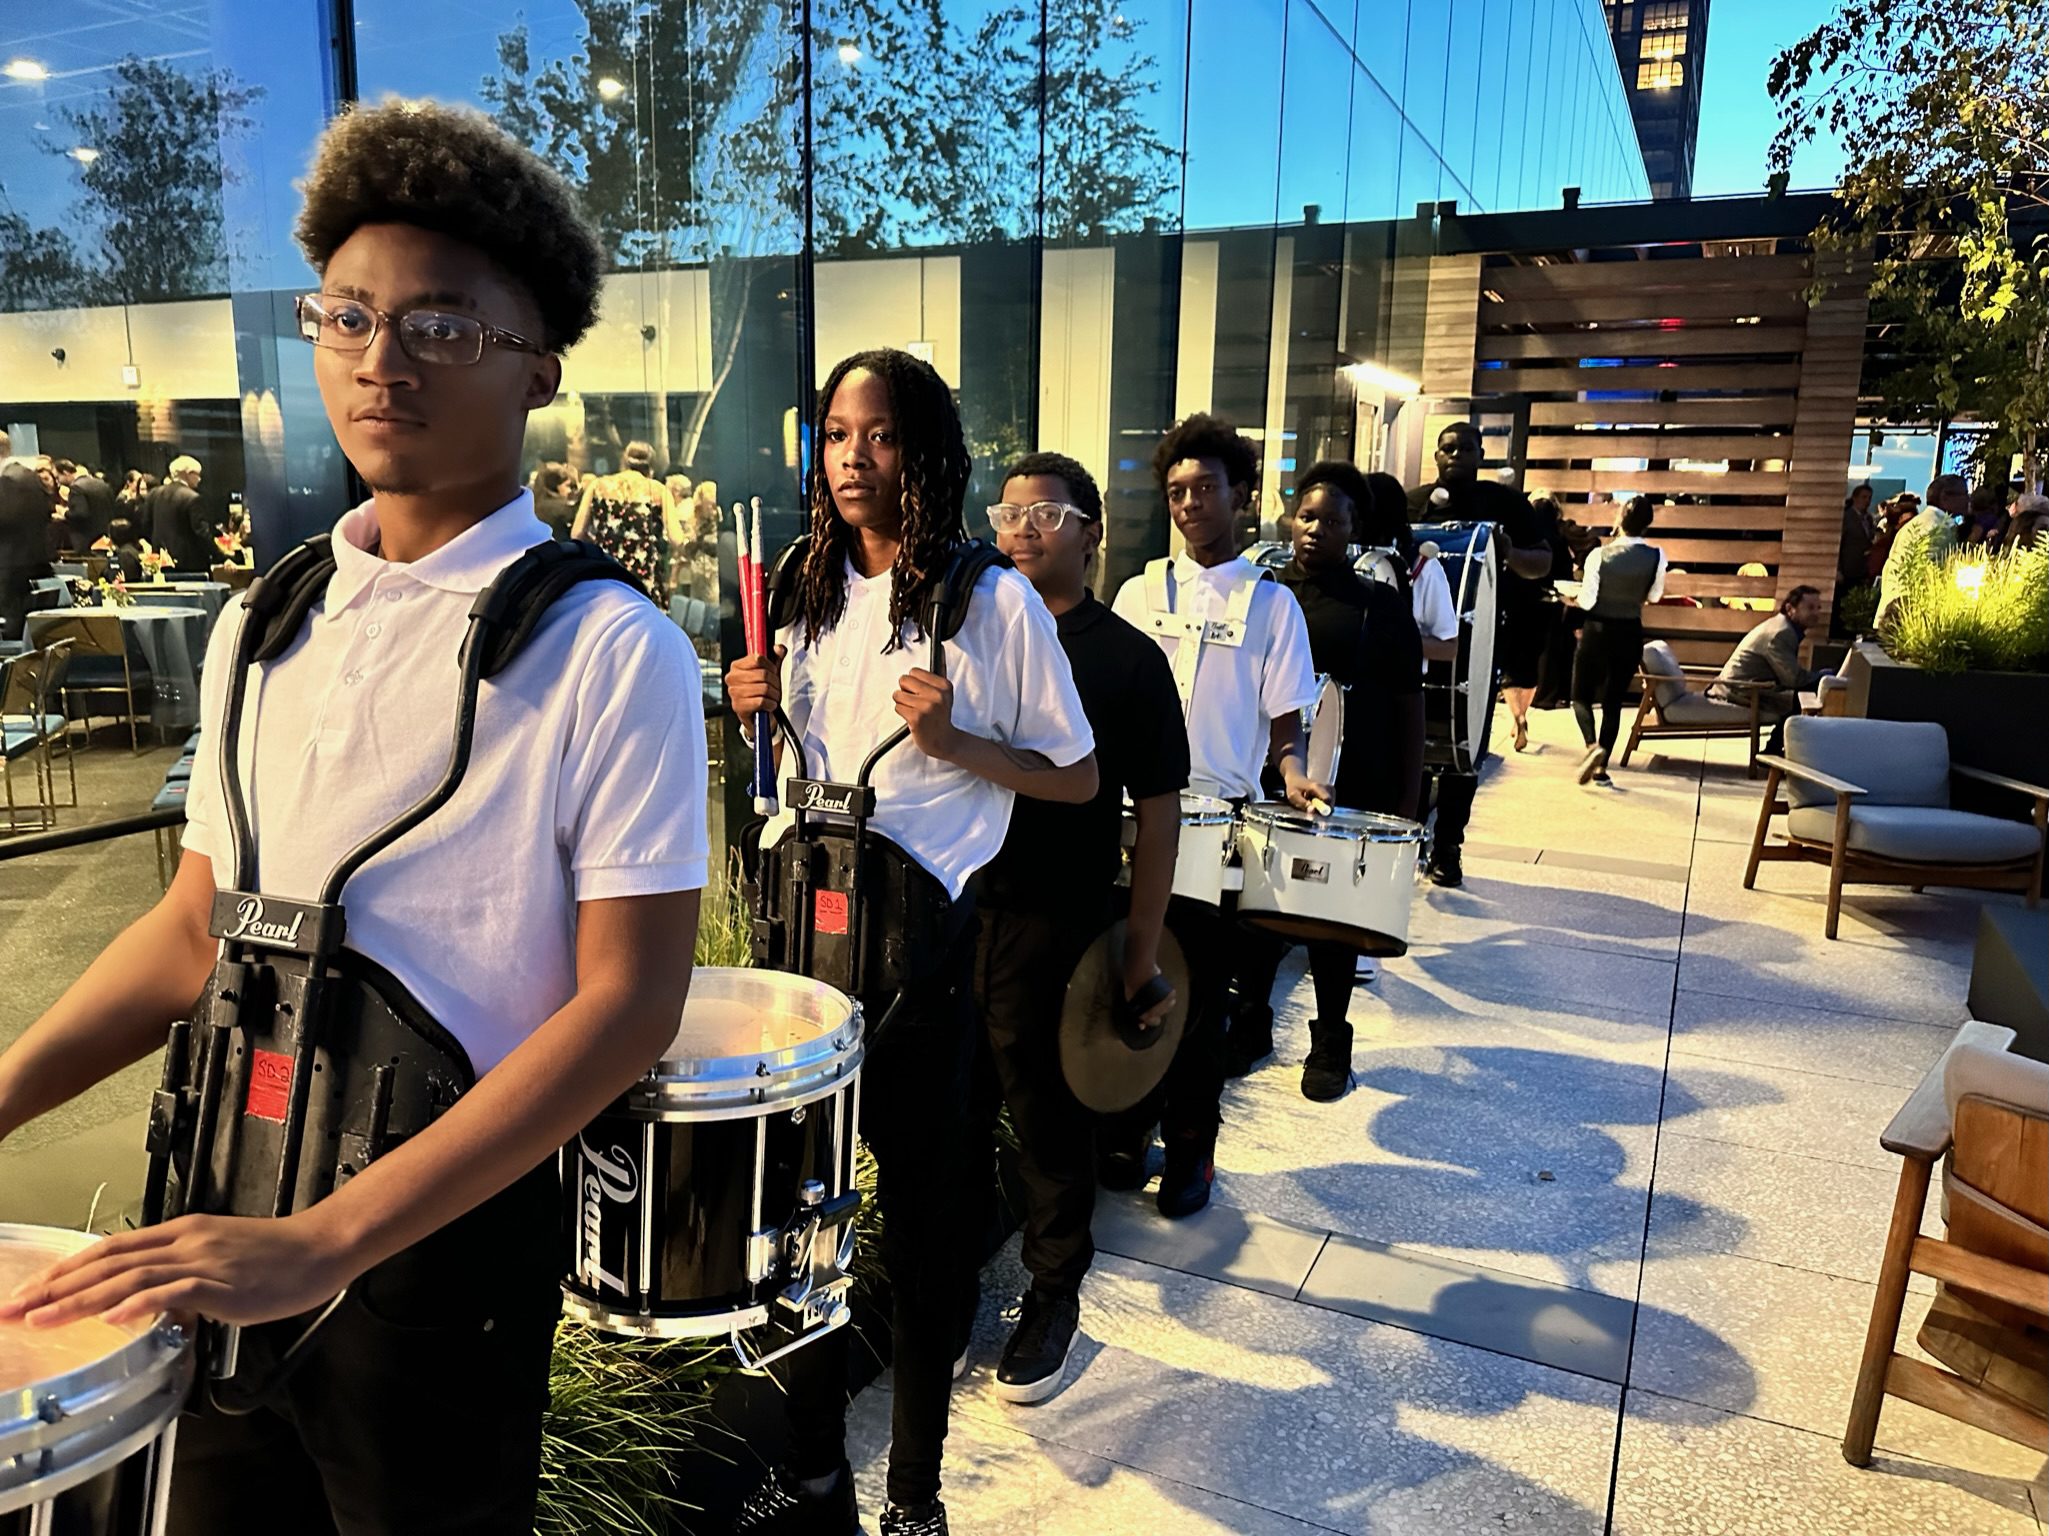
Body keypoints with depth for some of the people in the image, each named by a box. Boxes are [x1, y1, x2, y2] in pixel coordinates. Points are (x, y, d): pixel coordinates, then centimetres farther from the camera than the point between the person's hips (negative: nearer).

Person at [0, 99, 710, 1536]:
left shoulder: (607, 650, -16)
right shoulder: (263, 626, 3)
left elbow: (628, 1001, -19)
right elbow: (197, 921, 11)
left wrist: (323, 1241, -21)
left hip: (441, 1238, -5)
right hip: (222, 1211, 6)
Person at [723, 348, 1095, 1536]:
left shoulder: (995, 603, -8)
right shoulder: (815, 594, 9)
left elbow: (1077, 778, -6)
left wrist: (954, 741, -20)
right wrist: (764, 706, -1)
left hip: (920, 935, -5)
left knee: (918, 1217, 7)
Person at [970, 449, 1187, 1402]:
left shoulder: (1126, 659, -2)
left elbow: (1158, 812, -2)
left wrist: (1143, 951, -5)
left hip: (1055, 928, -3)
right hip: (949, 908, 3)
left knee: (1049, 1117, 9)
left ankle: (1053, 1295, 29)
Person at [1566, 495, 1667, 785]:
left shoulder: (1599, 555, -14)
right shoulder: (1656, 556, -7)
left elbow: (1586, 600, -13)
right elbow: (1654, 596, 6)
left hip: (1597, 631, -2)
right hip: (1630, 634, 2)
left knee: (1581, 696, 12)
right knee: (1613, 701, 11)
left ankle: (1593, 746, -14)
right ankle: (1601, 767, 9)